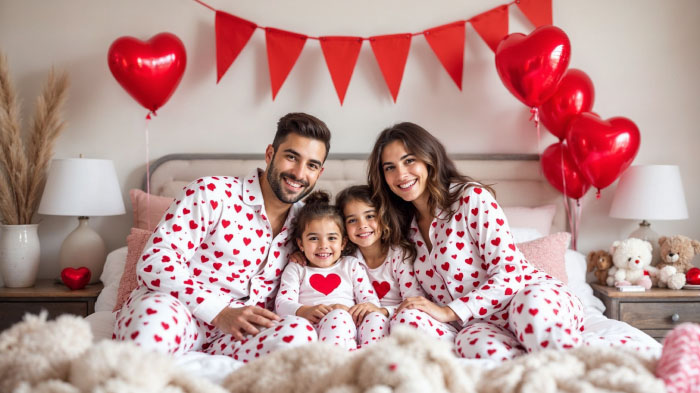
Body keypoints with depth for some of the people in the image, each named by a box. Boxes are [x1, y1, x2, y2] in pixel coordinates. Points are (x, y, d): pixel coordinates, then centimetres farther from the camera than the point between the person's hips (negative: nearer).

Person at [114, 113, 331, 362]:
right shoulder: (212, 193, -4)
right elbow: (155, 260, -12)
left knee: (300, 333, -30)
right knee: (157, 316, -42)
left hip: (238, 332, 5)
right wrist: (219, 312, -21)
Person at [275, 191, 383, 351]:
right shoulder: (295, 269, 26)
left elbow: (370, 298, 17)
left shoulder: (351, 265, 29)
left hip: (347, 329, 1)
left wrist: (370, 307, -11)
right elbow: (282, 303, 9)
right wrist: (305, 311, -16)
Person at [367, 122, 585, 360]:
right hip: (483, 322, 3)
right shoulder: (408, 229, 13)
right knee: (471, 343, -37)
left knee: (531, 308, -42)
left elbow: (510, 273, -12)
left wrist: (449, 311, -18)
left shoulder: (472, 197, -5)